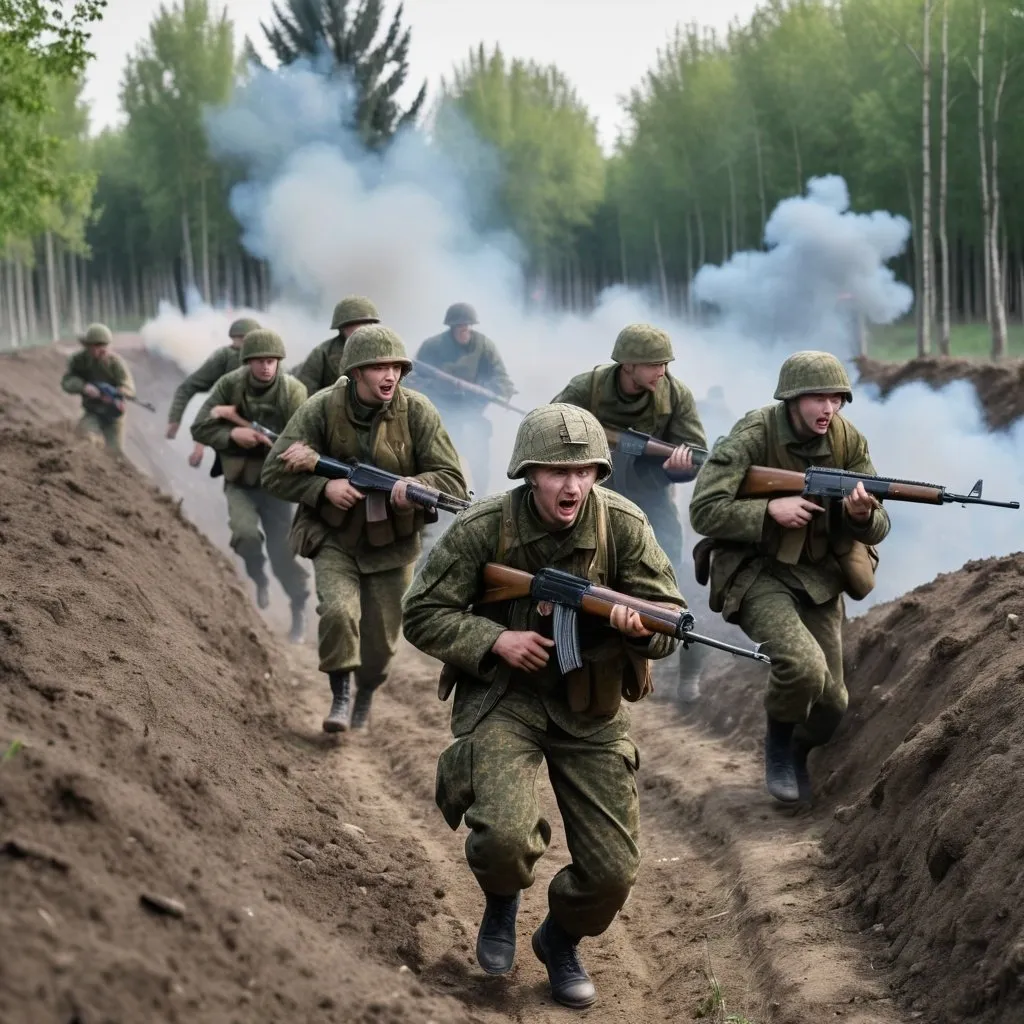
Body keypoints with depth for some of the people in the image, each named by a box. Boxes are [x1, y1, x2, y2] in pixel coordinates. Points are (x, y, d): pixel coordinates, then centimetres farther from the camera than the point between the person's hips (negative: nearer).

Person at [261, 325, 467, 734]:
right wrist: (323, 486, -26)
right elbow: (275, 473, -10)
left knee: (381, 642, 11)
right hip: (334, 537, -1)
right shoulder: (322, 409, -14)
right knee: (338, 612, -26)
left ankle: (365, 698, 42)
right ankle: (339, 696, -3)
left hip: (392, 544, 1)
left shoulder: (417, 412, -14)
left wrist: (413, 488, -33)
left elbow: (453, 482, -13)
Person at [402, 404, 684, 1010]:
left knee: (613, 868, -1)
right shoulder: (483, 528, -15)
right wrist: (495, 640, -22)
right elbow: (422, 616, -7)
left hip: (591, 707, 2)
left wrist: (641, 625, -34)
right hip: (504, 694, -2)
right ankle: (503, 903, 12)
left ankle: (562, 941, 34)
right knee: (502, 836, -26)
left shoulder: (623, 525, -12)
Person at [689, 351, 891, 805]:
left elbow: (877, 530, -4)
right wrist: (771, 511, -27)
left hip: (818, 576, 5)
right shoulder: (753, 437, -17)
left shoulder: (849, 442, -5)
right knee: (804, 667, -28)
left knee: (830, 704, 6)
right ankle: (778, 741, 3)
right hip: (754, 574, -5)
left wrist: (862, 514, -27)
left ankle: (797, 753, 40)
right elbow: (703, 511, -19)